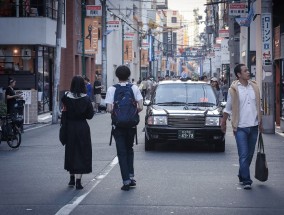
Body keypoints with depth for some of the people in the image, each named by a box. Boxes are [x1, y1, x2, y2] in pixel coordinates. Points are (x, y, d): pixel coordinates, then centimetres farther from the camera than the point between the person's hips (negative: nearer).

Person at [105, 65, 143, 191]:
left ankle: (126, 181, -1)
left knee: (122, 152, 3)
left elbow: (109, 109, -16)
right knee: (129, 150, 20)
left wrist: (115, 111, 6)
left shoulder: (112, 89, -8)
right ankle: (131, 177, 15)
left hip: (118, 125, -2)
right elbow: (140, 107, -11)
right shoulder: (134, 88, -3)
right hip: (131, 124, 2)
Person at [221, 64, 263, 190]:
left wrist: (260, 122, 15)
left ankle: (242, 175, 30)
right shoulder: (234, 89, -6)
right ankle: (246, 180, -5)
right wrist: (223, 122, 8)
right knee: (243, 155, -7)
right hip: (240, 127, -5)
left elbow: (258, 106, 15)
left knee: (250, 154, 12)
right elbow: (228, 108, 4)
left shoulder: (254, 87, 7)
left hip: (253, 126, 5)